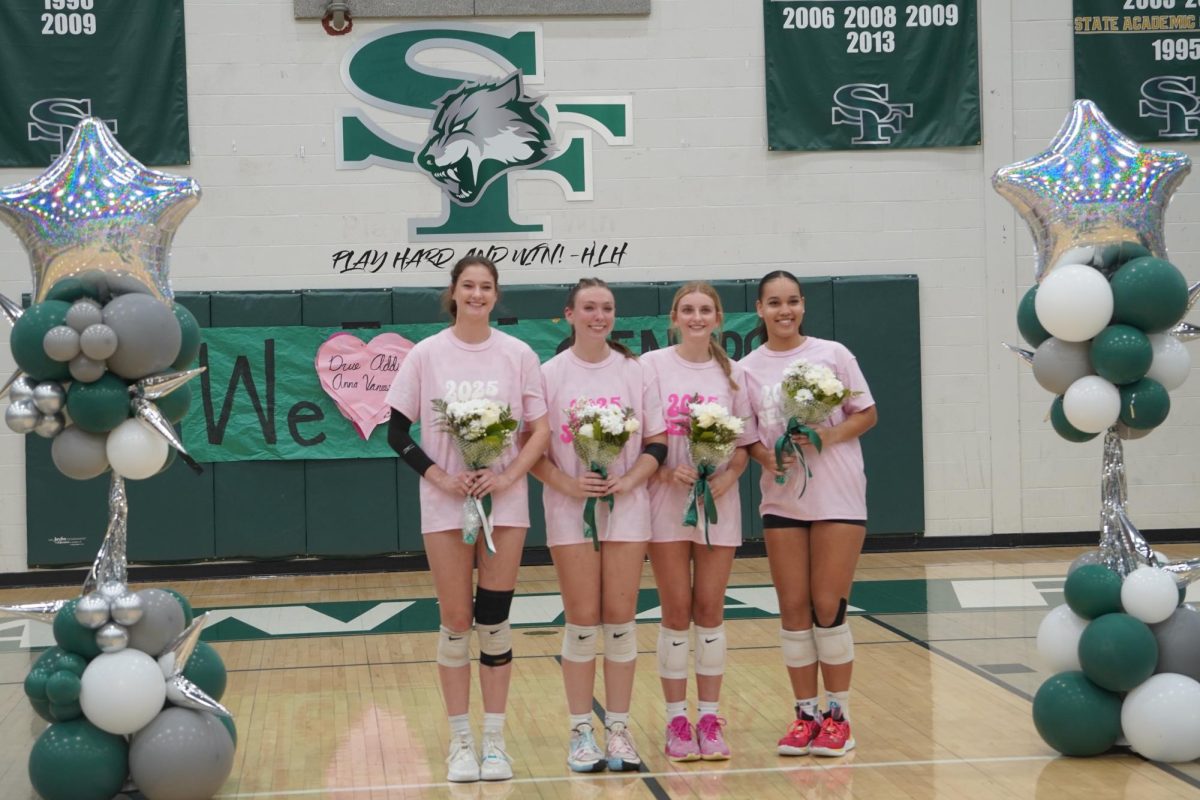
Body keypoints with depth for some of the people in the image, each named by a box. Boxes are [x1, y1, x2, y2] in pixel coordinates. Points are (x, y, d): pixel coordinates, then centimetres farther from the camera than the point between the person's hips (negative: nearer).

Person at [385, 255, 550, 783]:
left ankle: (494, 739, 13)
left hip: (504, 502, 0)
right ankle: (461, 741, 13)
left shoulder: (518, 355, 0)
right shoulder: (426, 354, -1)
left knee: (494, 621, 3)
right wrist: (439, 477, -10)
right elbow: (398, 432, 1)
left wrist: (508, 478, -12)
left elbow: (540, 431, 1)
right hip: (445, 504, 0)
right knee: (456, 622, 3)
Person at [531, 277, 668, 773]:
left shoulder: (635, 372, 3)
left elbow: (657, 442, 4)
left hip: (626, 509, 1)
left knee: (620, 619, 2)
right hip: (570, 512, -1)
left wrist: (629, 480, -12)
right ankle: (581, 732, 9)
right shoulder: (550, 374, -1)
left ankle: (619, 729, 10)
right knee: (582, 622, 0)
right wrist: (569, 484, -16)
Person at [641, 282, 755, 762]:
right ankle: (677, 721, 9)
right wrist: (667, 472, -17)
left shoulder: (732, 374, 6)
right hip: (666, 503, -2)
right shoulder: (652, 366, -1)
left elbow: (744, 444, 8)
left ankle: (709, 718, 12)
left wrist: (728, 476, -11)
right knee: (676, 611, 1)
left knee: (710, 609, 4)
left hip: (718, 504, 2)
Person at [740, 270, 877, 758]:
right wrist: (765, 456, -14)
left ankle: (838, 716, 9)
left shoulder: (832, 355, -2)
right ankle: (806, 714, 15)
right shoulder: (748, 369, 2)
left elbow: (866, 414, 2)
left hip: (838, 498, -2)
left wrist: (831, 435, -16)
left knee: (828, 607, -3)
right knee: (793, 609, 4)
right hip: (781, 501, 2)